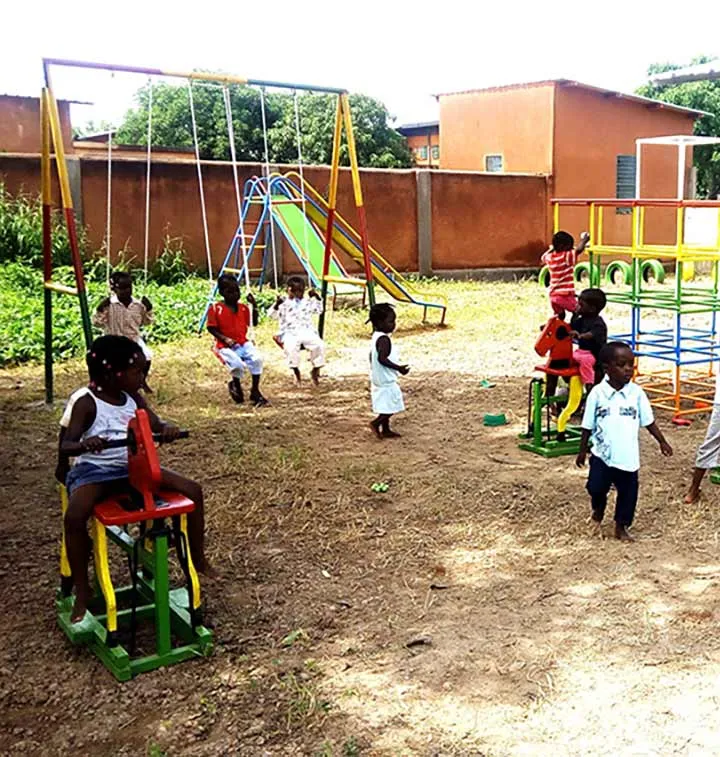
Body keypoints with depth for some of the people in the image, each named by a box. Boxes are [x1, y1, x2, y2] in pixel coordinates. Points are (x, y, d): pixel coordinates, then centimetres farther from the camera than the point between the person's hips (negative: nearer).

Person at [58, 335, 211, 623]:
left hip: (134, 467, 6)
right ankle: (82, 591, -14)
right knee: (74, 516, -35)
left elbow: (156, 423, 2)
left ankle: (198, 558, 16)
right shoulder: (87, 403, -11)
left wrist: (168, 428, -23)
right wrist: (84, 444, -42)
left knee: (193, 490, -4)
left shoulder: (134, 399, 7)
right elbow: (66, 445, -18)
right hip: (94, 470, -5)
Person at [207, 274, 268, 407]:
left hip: (243, 343, 4)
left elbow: (254, 323, 12)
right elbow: (211, 328, -6)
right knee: (237, 364, -32)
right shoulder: (216, 309, -7)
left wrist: (254, 305, 3)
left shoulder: (243, 308, 8)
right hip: (225, 346, -4)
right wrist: (225, 339, -19)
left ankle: (255, 391, -6)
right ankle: (235, 385, 7)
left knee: (257, 359, -25)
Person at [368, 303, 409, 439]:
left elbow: (372, 356, 17)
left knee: (387, 408, 16)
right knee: (391, 407, -4)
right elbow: (382, 358, -29)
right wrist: (398, 368, -26)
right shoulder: (384, 339, -21)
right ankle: (376, 423, -4)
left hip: (378, 379, 10)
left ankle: (385, 430, 21)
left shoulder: (376, 337, 9)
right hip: (387, 381, -10)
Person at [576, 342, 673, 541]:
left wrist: (662, 442, -1)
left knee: (628, 492, 8)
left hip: (628, 457, 1)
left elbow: (648, 422, 5)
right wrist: (582, 451, 4)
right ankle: (598, 509, 33)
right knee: (596, 487, -2)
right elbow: (588, 426, 0)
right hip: (602, 455, -1)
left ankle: (621, 527, 28)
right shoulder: (597, 393, -9)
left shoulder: (636, 393, -5)